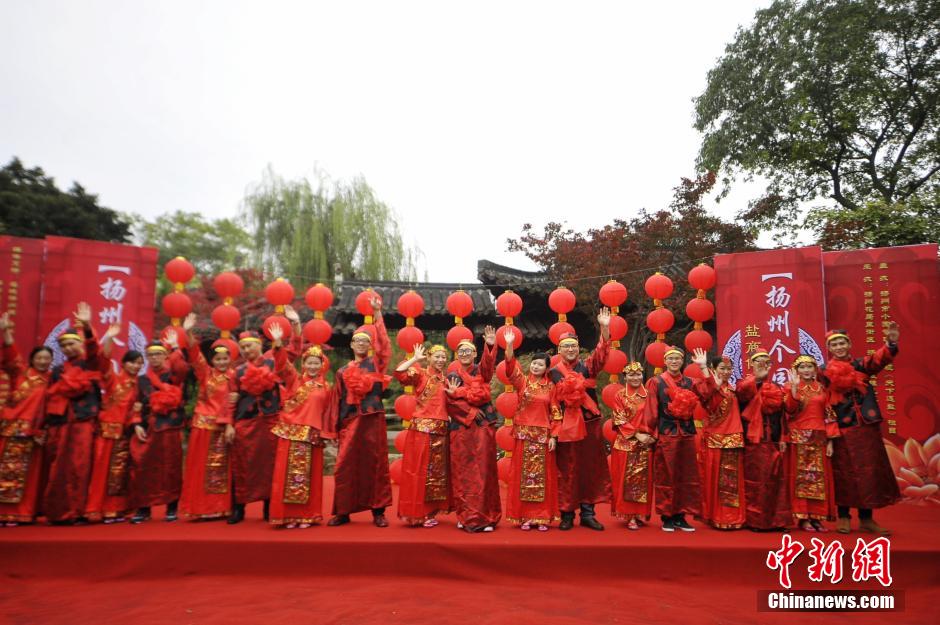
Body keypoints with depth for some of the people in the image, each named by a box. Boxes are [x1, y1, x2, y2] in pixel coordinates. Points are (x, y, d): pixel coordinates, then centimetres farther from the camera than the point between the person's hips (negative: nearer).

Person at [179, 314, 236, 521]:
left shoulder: (232, 377, 3)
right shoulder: (205, 373, 2)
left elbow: (232, 404, -1)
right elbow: (195, 355, -12)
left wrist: (230, 425, -9)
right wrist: (188, 333, -27)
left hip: (223, 426, 1)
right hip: (203, 424, -1)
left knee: (220, 468, 7)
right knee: (200, 467, 3)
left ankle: (219, 508, 14)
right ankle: (199, 508, 9)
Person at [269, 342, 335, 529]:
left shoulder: (326, 387, 7)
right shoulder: (294, 380, 4)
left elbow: (328, 414, 9)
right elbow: (282, 366, -12)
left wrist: (327, 435, 7)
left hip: (313, 436, 1)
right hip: (291, 433, -1)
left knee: (310, 476, 6)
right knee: (289, 474, 1)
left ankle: (307, 515, 14)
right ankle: (288, 515, 9)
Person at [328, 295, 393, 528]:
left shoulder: (376, 364, 7)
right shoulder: (342, 371, 13)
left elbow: (384, 343, -6)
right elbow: (338, 401, 13)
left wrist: (378, 314, -9)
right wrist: (337, 428, 9)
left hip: (373, 420, -2)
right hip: (350, 421, 2)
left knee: (375, 464, 1)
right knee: (346, 466, 1)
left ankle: (378, 511, 9)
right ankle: (343, 512, 11)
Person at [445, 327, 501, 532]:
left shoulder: (481, 370, 7)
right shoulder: (452, 376, 8)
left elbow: (488, 363, -15)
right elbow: (451, 401, -1)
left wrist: (490, 345, -33)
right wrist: (470, 411, -12)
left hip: (483, 425, -1)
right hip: (460, 427, 1)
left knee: (483, 470, -2)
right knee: (462, 472, 3)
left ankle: (485, 517, 2)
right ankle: (465, 516, 11)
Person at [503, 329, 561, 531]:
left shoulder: (550, 387, 4)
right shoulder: (522, 381, 3)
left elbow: (555, 413, 3)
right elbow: (511, 367, -14)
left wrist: (554, 436, -4)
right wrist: (509, 346, -28)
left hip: (543, 435, 0)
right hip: (523, 433, 0)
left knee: (543, 476, 4)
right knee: (522, 475, 3)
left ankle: (542, 517, 12)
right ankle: (524, 516, 10)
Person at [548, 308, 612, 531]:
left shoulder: (588, 366, 6)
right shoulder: (554, 373, 3)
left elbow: (601, 354, -12)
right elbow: (556, 400, -4)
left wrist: (604, 329, -25)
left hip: (590, 425, 2)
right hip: (567, 426, -2)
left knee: (590, 469, 6)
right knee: (567, 471, 3)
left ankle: (588, 513, 15)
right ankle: (567, 514, 12)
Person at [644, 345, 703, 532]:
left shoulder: (689, 382, 12)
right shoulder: (656, 382, -1)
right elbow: (651, 411, -3)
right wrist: (652, 433, -6)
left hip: (687, 434, 4)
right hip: (665, 434, -4)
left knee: (686, 476, 7)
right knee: (665, 477, 2)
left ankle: (680, 515, 16)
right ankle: (666, 516, 11)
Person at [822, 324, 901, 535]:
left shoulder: (861, 365, 5)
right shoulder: (826, 373, 2)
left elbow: (878, 360, -18)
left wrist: (891, 344, -38)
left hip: (866, 428, 2)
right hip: (842, 430, -1)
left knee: (869, 471, 5)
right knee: (844, 474, 3)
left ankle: (866, 519, 16)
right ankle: (844, 517, 15)